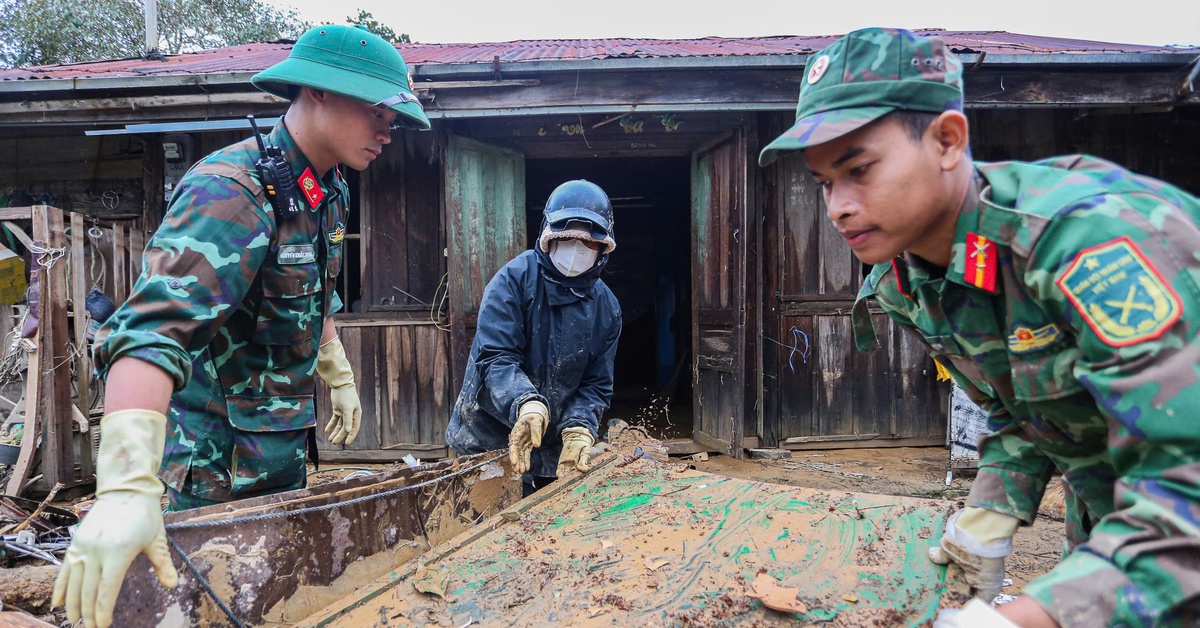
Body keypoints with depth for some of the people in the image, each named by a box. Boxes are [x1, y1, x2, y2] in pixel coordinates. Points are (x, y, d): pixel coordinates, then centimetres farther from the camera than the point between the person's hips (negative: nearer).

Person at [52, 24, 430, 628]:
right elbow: (151, 330, -38)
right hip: (216, 457, -8)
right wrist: (126, 486, -48)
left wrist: (338, 378, 24)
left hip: (283, 442, 8)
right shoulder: (232, 191, -26)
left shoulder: (327, 192, 3)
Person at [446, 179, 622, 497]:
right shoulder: (515, 278, -13)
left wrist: (578, 429, -18)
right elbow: (495, 357, -21)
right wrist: (525, 404, -39)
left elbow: (596, 384, 1)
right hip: (486, 442, -4)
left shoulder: (605, 307, 1)